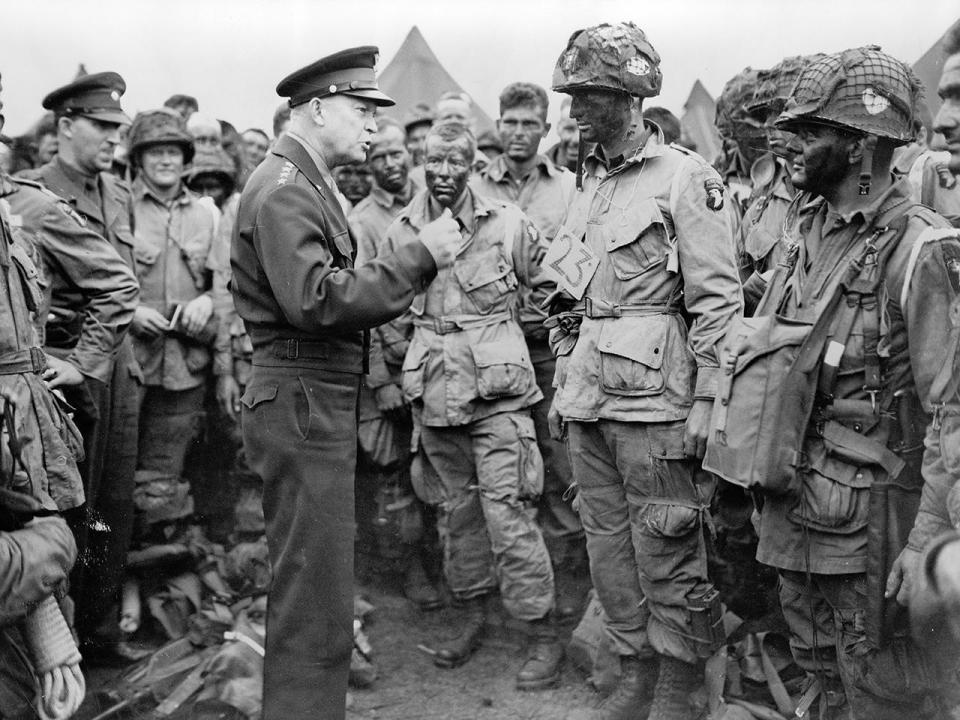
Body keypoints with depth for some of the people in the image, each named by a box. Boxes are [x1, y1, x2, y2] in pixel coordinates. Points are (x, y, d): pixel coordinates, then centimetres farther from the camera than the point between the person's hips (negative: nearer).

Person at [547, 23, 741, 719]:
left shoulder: (685, 176, -7)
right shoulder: (590, 184, 15)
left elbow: (718, 299, -11)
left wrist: (705, 400, -16)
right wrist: (562, 387, 18)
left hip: (653, 399, -7)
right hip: (589, 399, 8)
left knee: (668, 556, 1)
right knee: (608, 545, 13)